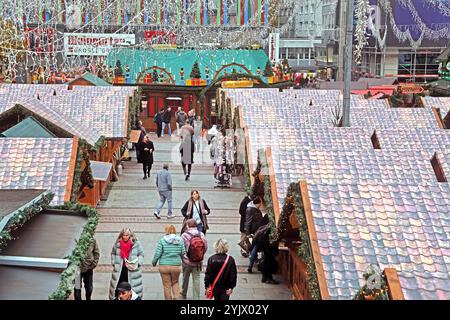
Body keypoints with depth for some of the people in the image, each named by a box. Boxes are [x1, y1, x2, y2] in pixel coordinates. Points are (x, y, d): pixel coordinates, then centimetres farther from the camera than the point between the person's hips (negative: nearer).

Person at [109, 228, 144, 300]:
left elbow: (141, 254, 2)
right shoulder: (117, 244, 2)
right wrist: (113, 263, 5)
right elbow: (113, 254, 16)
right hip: (119, 270, 2)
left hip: (132, 270, -2)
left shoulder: (136, 244, -3)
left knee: (133, 287, 0)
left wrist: (138, 264, -10)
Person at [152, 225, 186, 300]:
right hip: (176, 265, 2)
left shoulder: (162, 240, -9)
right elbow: (183, 253, 1)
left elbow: (157, 254, -7)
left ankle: (168, 298, 18)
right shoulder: (180, 240, -2)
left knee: (167, 285, 10)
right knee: (175, 282, 22)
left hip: (164, 266, -2)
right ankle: (176, 297, 9)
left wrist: (154, 262, 10)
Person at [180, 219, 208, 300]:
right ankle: (196, 297, 7)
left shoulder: (184, 235, -15)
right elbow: (206, 247, -1)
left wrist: (182, 257, 8)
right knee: (196, 279, 8)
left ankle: (183, 294, 37)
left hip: (187, 261, -1)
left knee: (185, 278, 19)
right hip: (198, 262, 1)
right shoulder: (201, 235, -7)